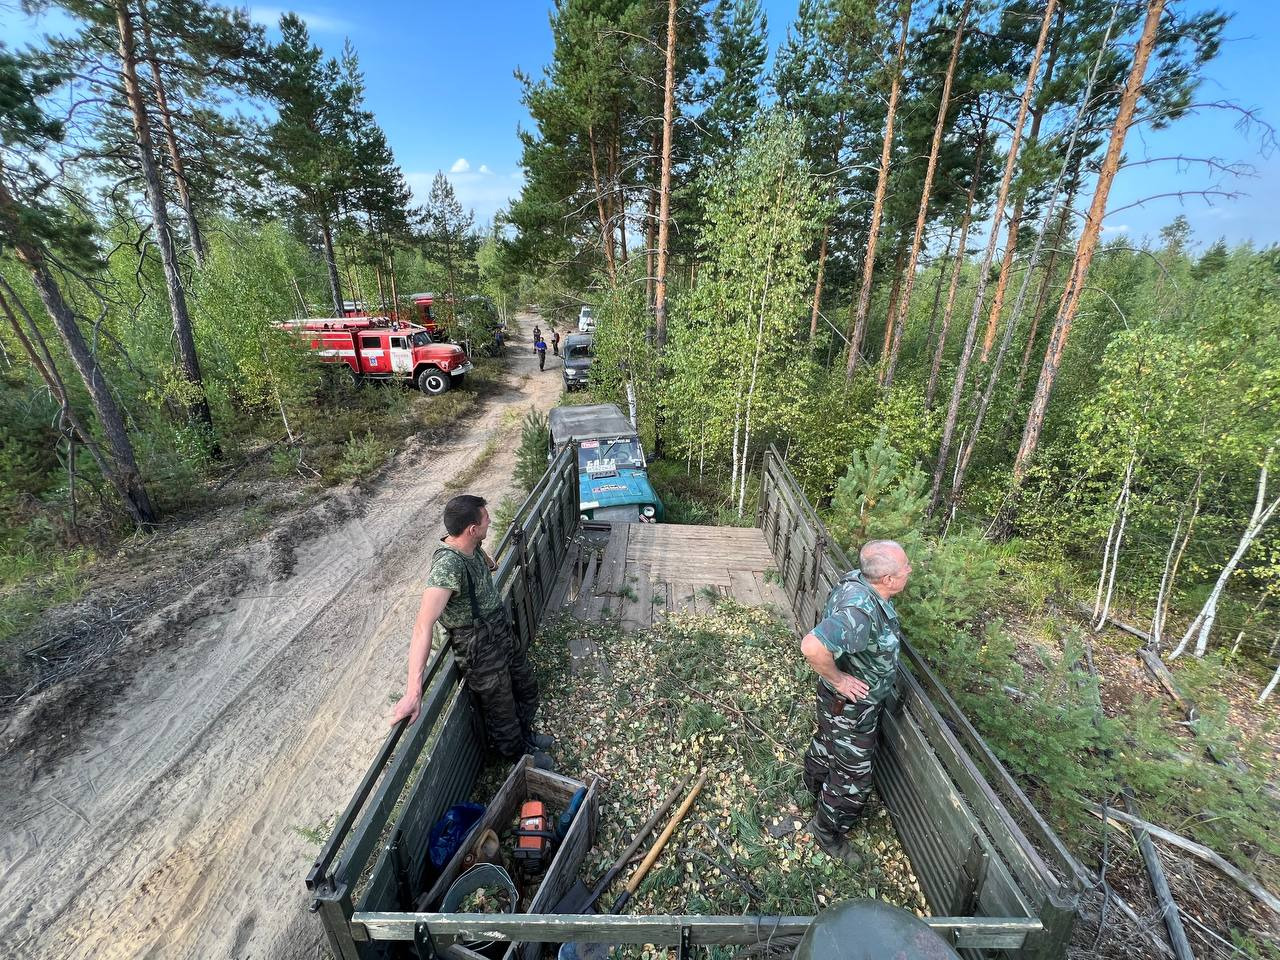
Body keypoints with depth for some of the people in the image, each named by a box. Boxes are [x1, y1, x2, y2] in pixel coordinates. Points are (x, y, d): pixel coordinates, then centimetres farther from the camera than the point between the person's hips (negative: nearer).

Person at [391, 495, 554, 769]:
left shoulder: (471, 546, -8)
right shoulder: (447, 565, -34)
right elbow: (423, 625, -44)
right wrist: (413, 691, -49)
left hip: (504, 634, 8)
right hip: (482, 655, -8)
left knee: (528, 690, 28)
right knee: (502, 715, 18)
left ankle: (525, 735, 56)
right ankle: (519, 756, 47)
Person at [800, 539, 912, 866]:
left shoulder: (859, 580, -12)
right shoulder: (861, 613, -41)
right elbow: (812, 647, -52)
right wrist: (838, 679, -32)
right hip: (851, 707, -9)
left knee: (827, 742, 33)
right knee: (854, 778, 14)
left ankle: (814, 784, 60)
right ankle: (827, 832, 38)